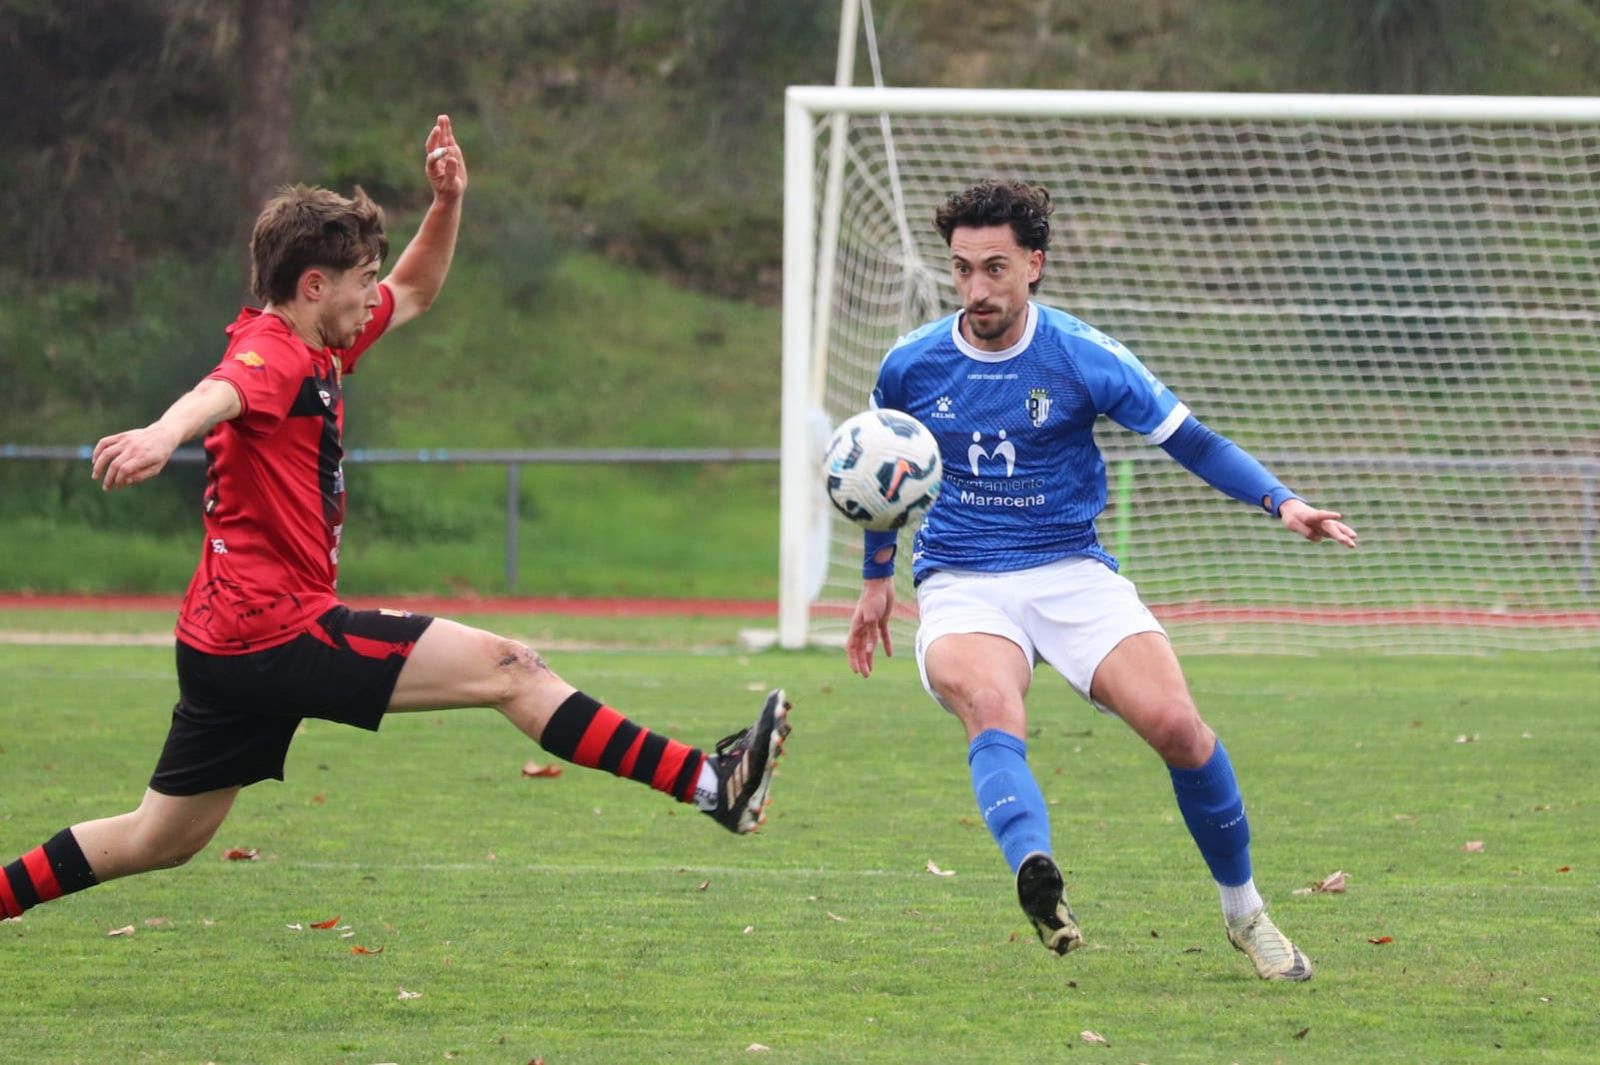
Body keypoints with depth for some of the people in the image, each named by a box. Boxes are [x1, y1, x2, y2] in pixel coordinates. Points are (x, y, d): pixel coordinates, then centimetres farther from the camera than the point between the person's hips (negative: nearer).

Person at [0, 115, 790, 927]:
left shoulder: (320, 346, 15)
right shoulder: (272, 353, -14)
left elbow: (414, 293, 31)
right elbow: (219, 395, -39)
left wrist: (447, 203, 14)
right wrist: (165, 432, -61)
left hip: (226, 645, 11)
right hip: (277, 626, -11)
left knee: (160, 841, 15)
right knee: (512, 670, -11)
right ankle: (711, 784, -12)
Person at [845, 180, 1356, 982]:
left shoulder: (1083, 358, -6)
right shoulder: (910, 367, 1)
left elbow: (1192, 442, -1)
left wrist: (1281, 503, -15)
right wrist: (876, 578, 27)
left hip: (1071, 572, 0)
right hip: (961, 585, 0)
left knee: (1173, 724, -18)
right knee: (990, 708, -34)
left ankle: (1243, 909, 5)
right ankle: (1036, 875, -61)